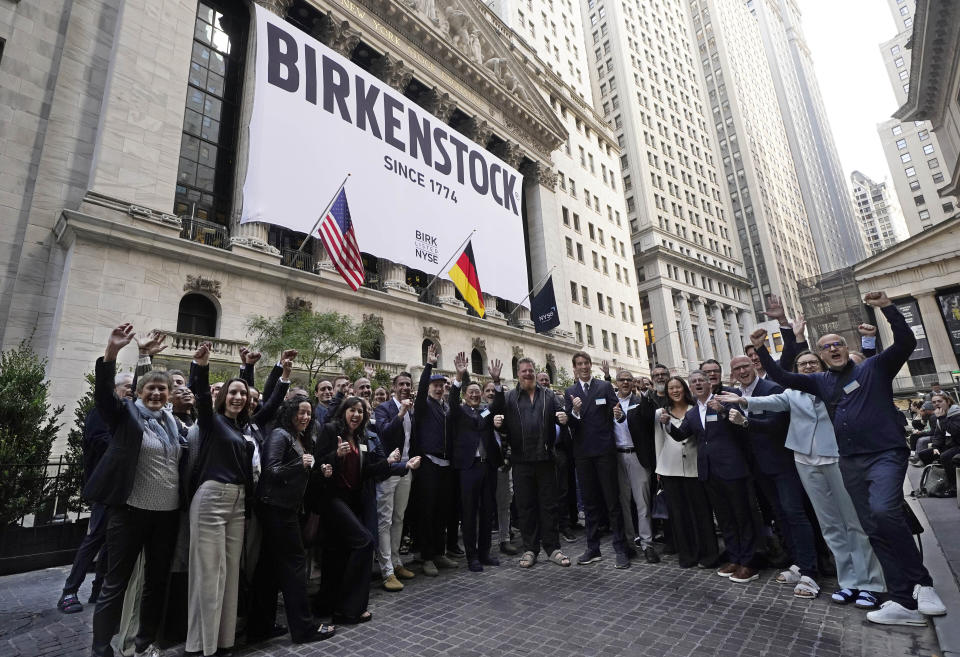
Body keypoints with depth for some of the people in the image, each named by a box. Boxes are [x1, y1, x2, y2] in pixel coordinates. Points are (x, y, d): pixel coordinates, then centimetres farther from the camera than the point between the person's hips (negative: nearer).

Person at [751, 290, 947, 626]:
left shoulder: (874, 368, 2)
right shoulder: (821, 381, 11)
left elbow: (906, 343, -12)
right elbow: (781, 377, 10)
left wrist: (887, 307, -21)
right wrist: (761, 349, -1)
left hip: (886, 454, -5)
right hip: (850, 462, 5)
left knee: (883, 511, -28)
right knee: (874, 529, 4)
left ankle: (921, 583, -8)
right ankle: (904, 601, 10)